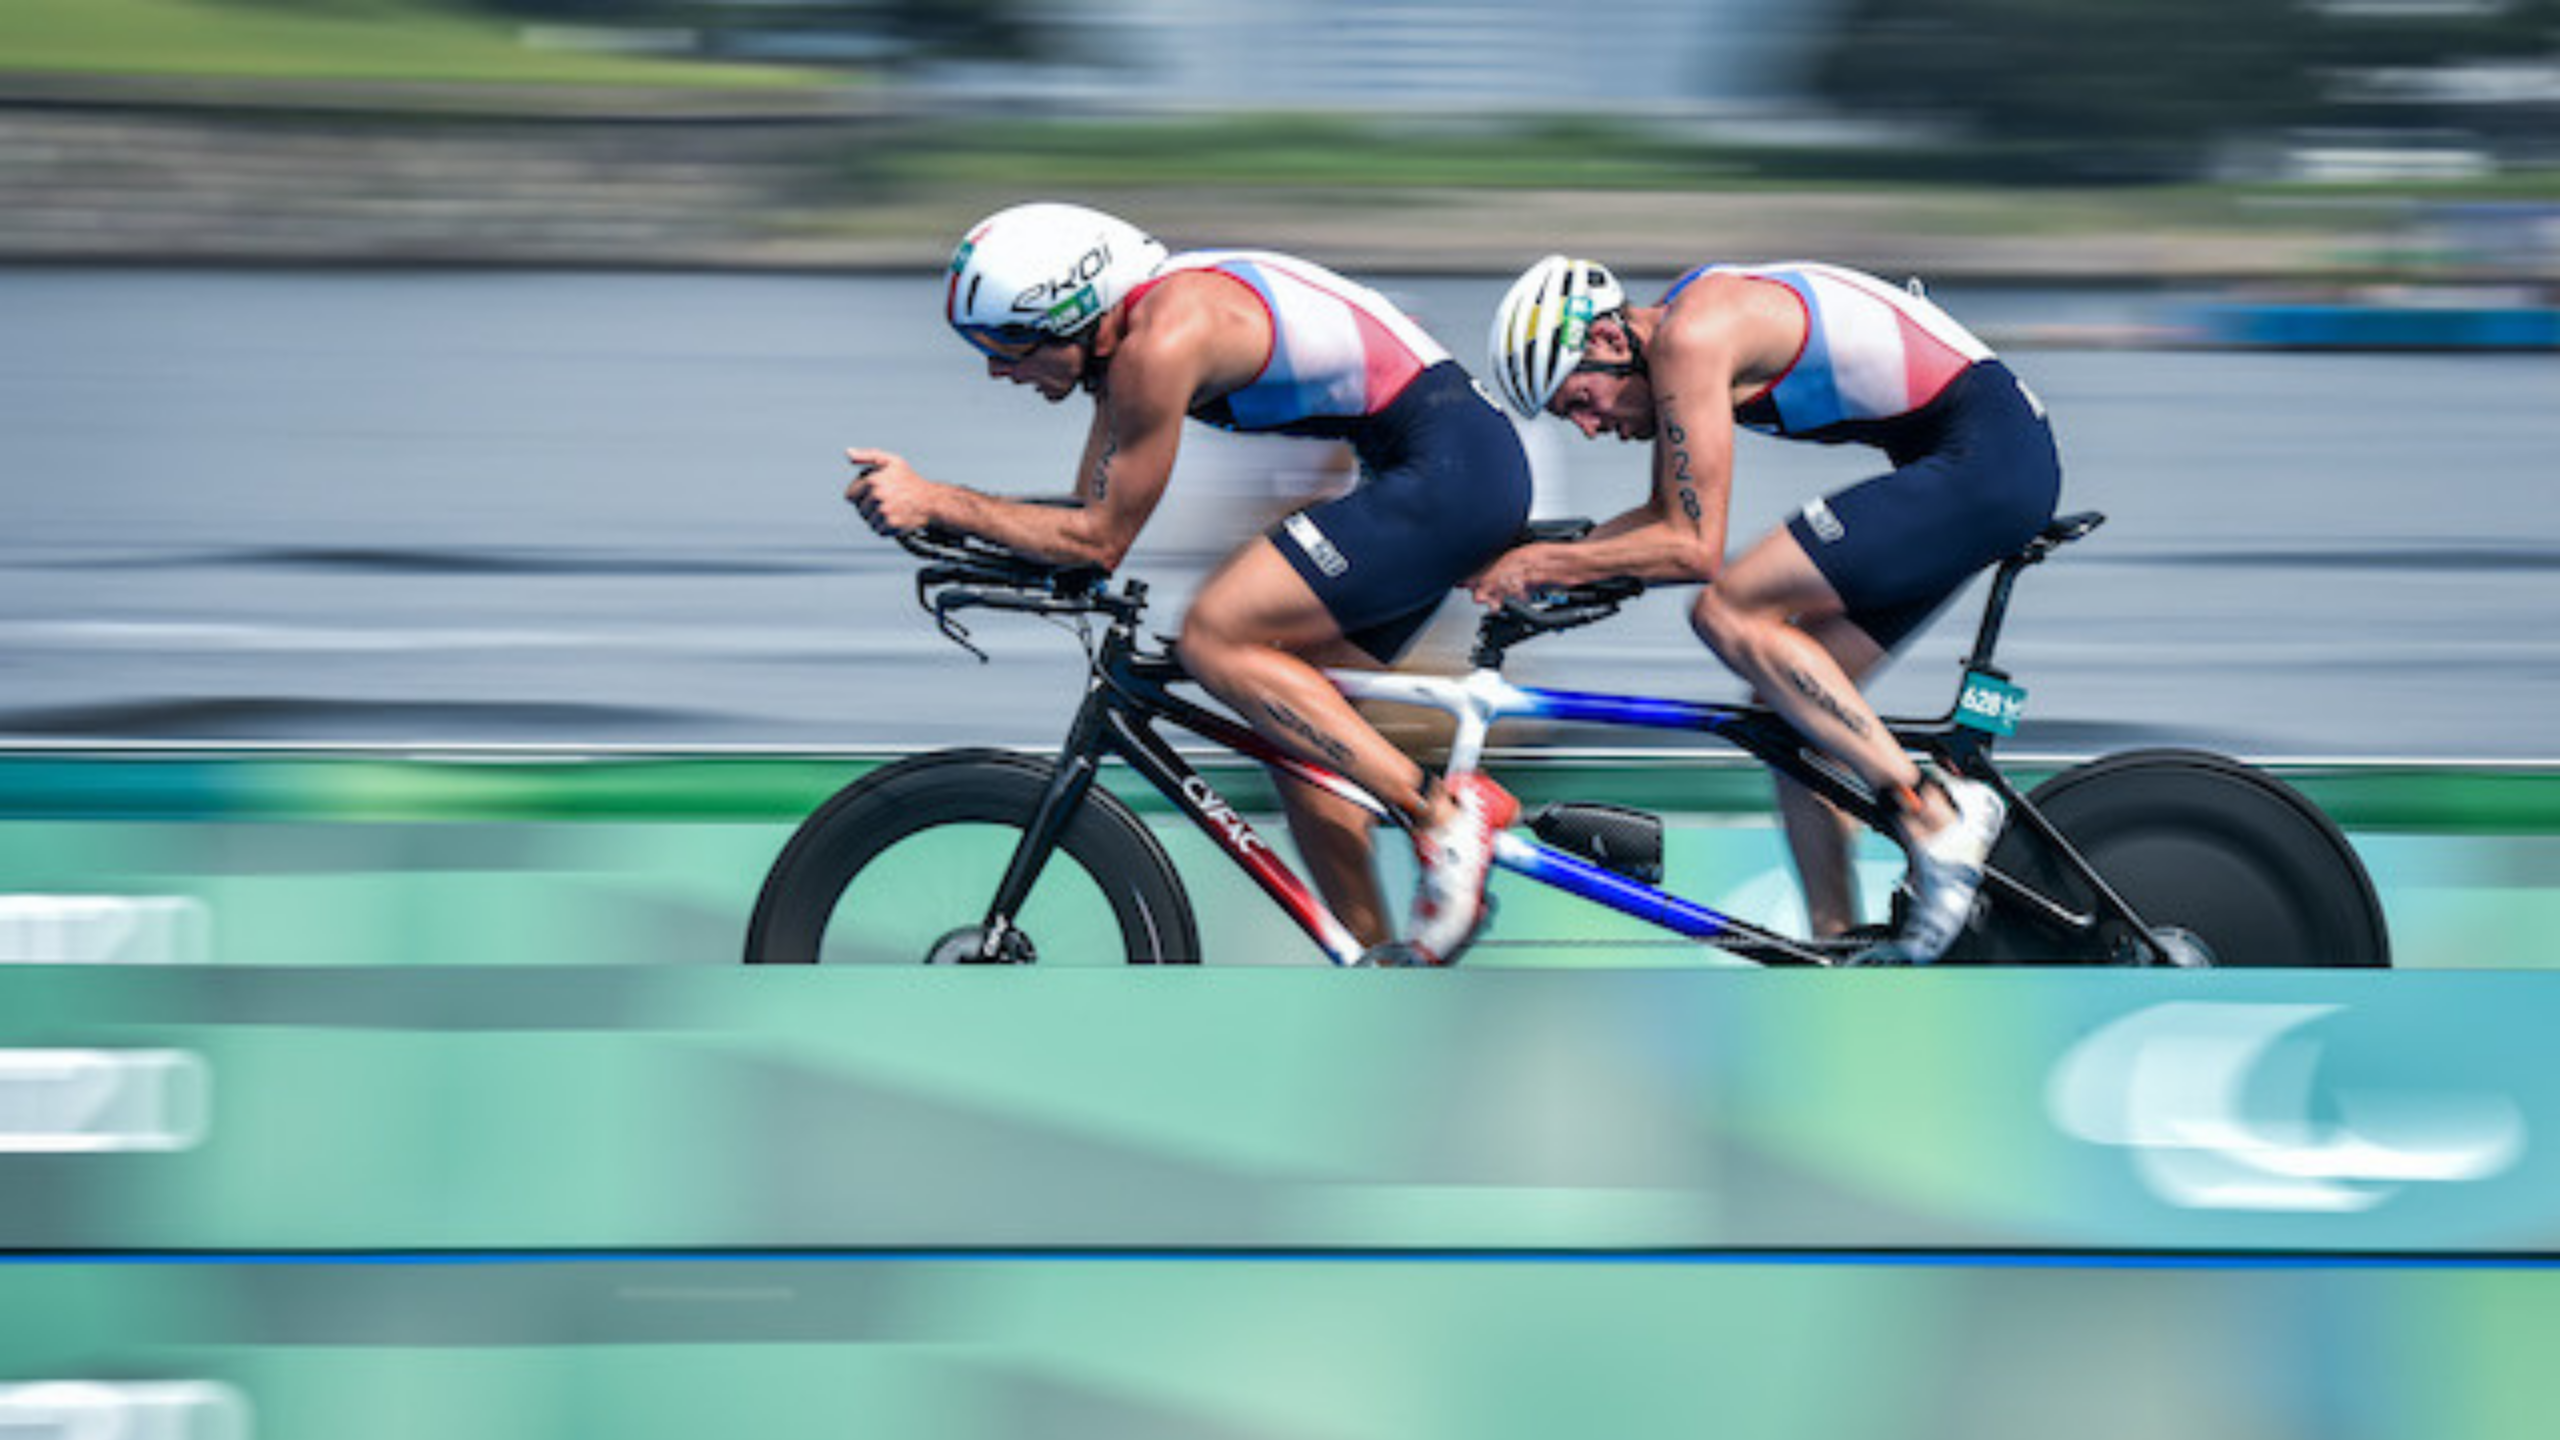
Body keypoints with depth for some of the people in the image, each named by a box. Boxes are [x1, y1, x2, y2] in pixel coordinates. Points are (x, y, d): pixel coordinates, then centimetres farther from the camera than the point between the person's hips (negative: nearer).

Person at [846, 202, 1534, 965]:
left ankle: (1444, 810, -17)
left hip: (1450, 468, -10)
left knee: (1215, 639, -16)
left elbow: (1103, 540, -14)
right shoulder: (1126, 328, 9)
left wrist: (936, 501, -12)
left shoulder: (1161, 342, -20)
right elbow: (1091, 514, 19)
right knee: (1291, 720, 11)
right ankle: (1382, 967, 16)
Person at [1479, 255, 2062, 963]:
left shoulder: (1689, 335, -15)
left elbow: (1694, 548, -16)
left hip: (1987, 453, -10)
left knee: (1728, 616, -16)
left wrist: (1554, 562, -7)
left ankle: (1934, 811, -17)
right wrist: (1540, 564, 15)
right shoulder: (1672, 341, 14)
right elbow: (1670, 517, 26)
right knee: (1792, 702, 9)